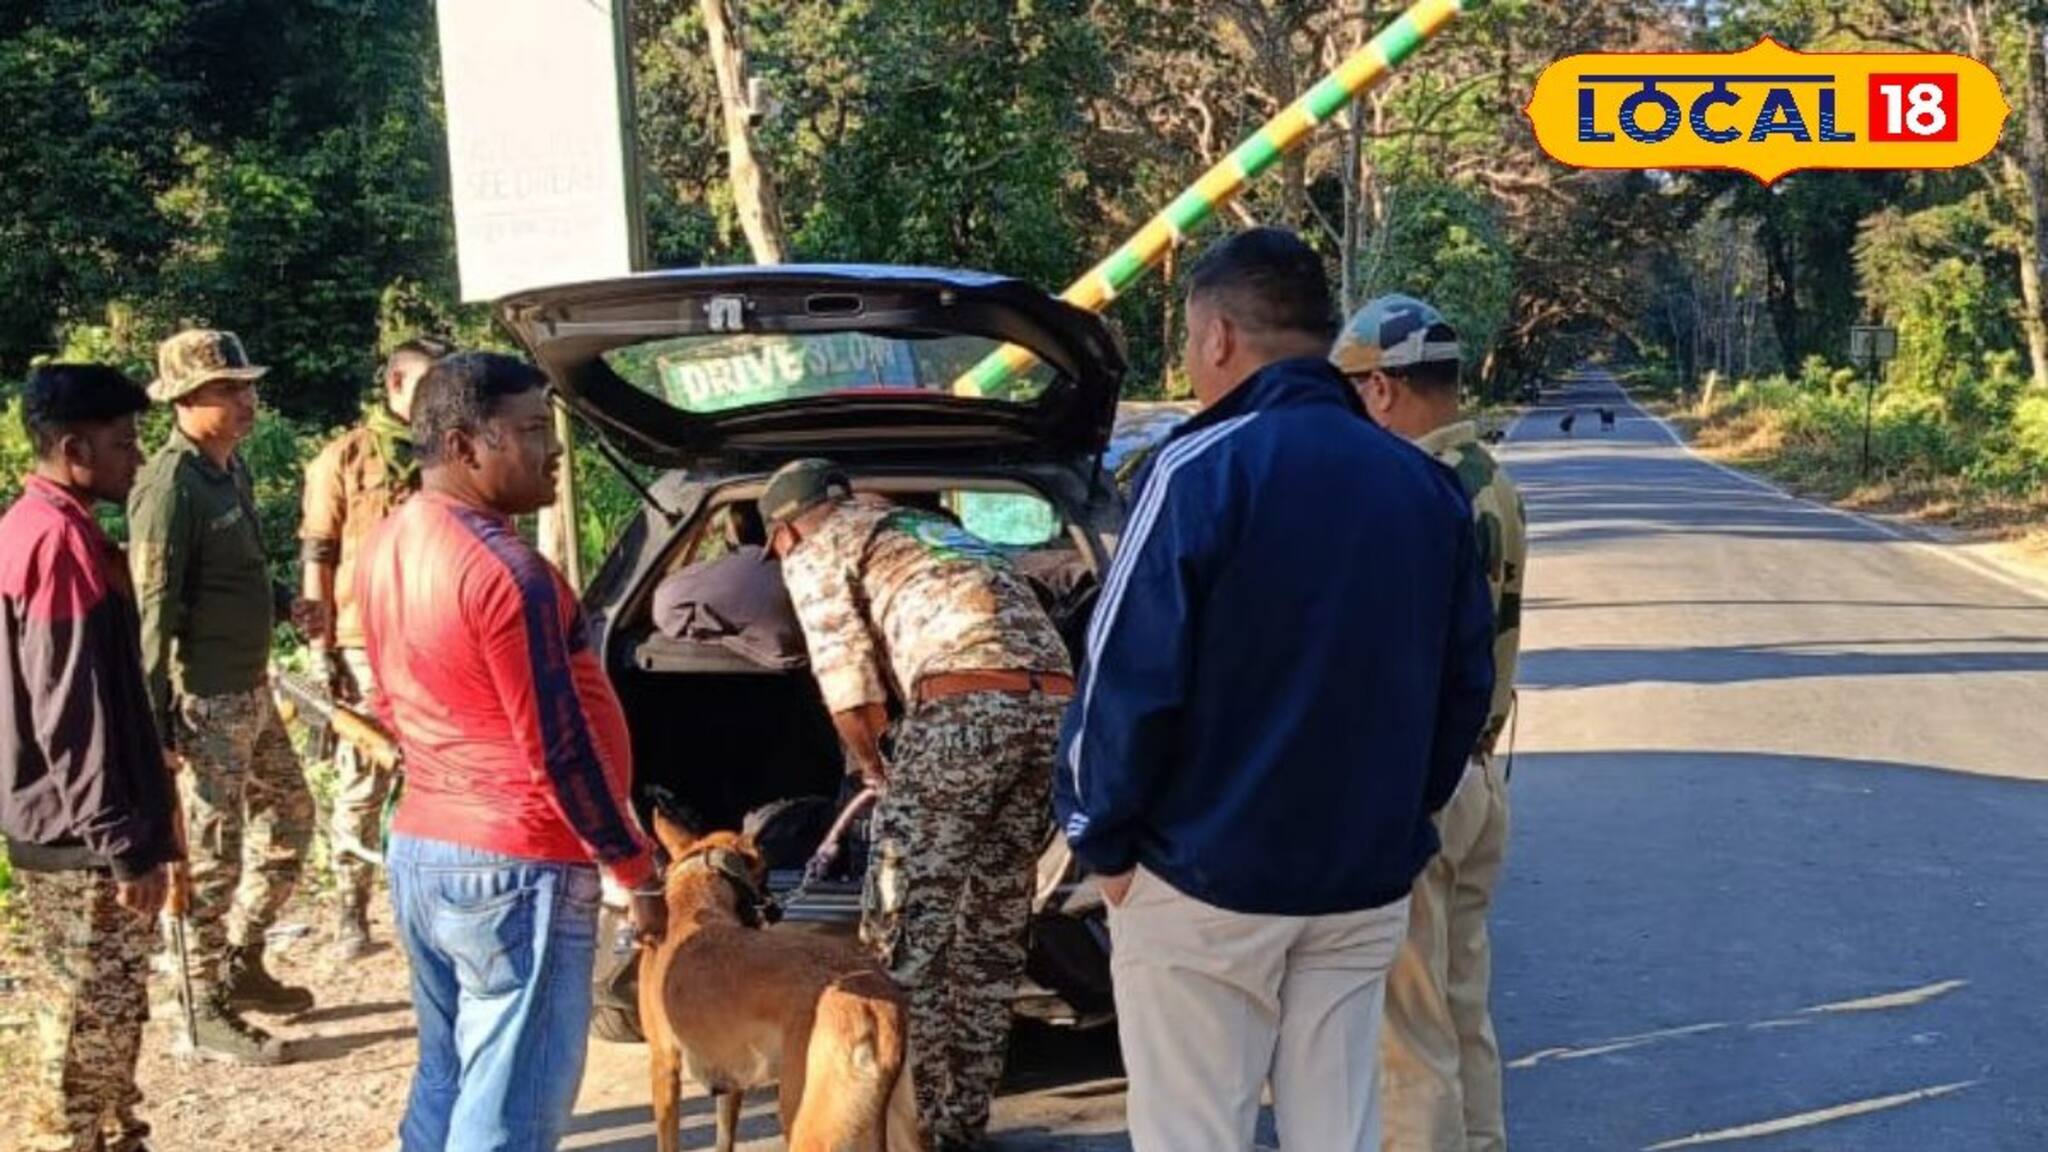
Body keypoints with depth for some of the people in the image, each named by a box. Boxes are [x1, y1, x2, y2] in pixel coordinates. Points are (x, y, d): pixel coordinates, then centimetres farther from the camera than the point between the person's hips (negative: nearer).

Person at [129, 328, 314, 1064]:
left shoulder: (231, 466, 9)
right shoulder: (170, 485, -18)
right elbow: (155, 608, -20)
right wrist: (157, 718, -21)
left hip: (253, 690, 9)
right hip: (206, 700, -9)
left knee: (289, 817, 19)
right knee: (213, 852, 0)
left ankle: (241, 963, 34)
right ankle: (207, 1012, 13)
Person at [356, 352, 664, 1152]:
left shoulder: (388, 545, 7)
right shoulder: (504, 570, -21)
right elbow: (560, 751, -19)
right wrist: (638, 871, -10)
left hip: (420, 847, 9)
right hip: (515, 869, -9)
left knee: (445, 1082, 19)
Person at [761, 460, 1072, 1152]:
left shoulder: (815, 553, 15)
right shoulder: (930, 529, 37)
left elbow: (854, 699, 7)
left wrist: (878, 774, 24)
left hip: (967, 705, -7)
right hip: (1054, 700, 7)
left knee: (905, 932, 3)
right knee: (993, 930, 16)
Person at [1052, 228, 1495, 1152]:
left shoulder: (1200, 470, -13)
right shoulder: (1426, 486, 7)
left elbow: (1128, 682, -16)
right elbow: (1466, 681, 11)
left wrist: (1101, 840, -4)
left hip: (1204, 883, -6)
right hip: (1365, 884, 6)